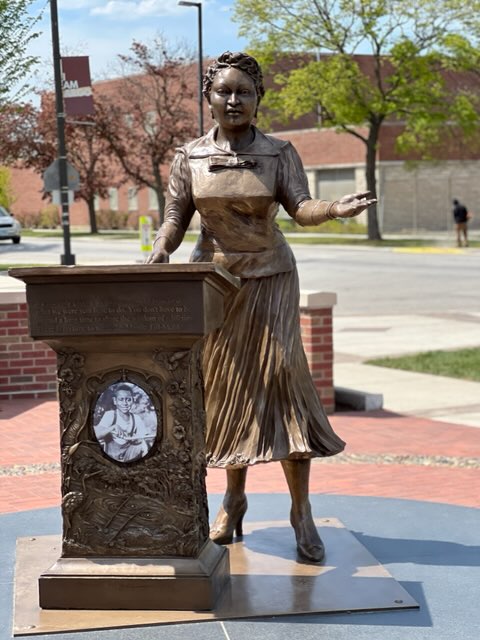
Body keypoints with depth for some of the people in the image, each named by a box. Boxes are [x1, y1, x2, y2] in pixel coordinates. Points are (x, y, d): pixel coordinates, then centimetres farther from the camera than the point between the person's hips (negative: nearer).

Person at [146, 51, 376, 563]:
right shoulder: (190, 158, 4)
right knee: (225, 386, 5)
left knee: (280, 376, -12)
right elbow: (176, 217, 1)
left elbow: (300, 207, -10)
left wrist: (335, 209, -31)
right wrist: (160, 251, -19)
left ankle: (301, 511, -7)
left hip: (269, 279, -2)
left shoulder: (279, 154, 0)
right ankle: (234, 498, 21)